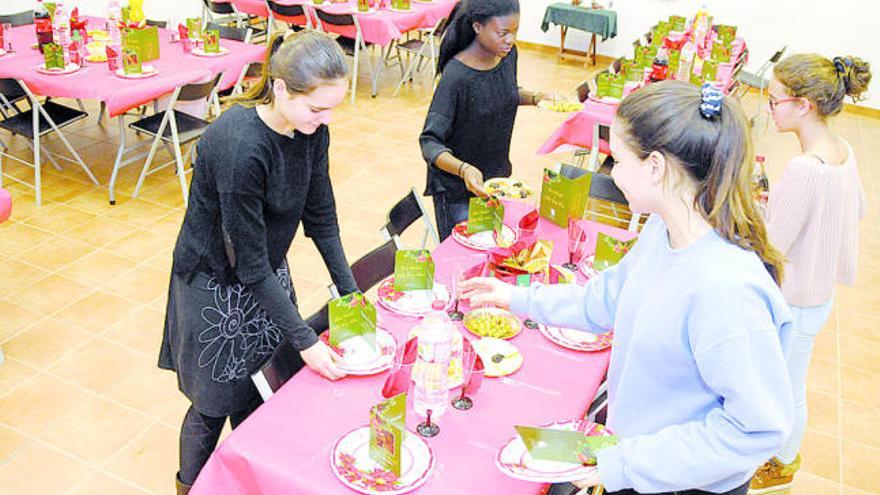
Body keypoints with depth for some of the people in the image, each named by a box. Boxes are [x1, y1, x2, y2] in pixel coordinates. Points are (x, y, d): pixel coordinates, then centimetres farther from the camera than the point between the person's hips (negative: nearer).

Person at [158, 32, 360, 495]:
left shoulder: (311, 130, -12)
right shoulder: (240, 147, -34)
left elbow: (321, 218, 0)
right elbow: (248, 263, -28)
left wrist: (351, 292, -4)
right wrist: (306, 340, -24)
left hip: (268, 276, 6)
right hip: (216, 286, -6)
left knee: (259, 395, 17)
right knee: (214, 404, 12)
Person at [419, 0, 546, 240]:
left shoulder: (508, 54, -6)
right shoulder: (456, 75, -27)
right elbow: (430, 142, -26)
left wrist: (535, 98, -4)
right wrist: (464, 169, -43)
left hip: (498, 175, 6)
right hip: (457, 187, -6)